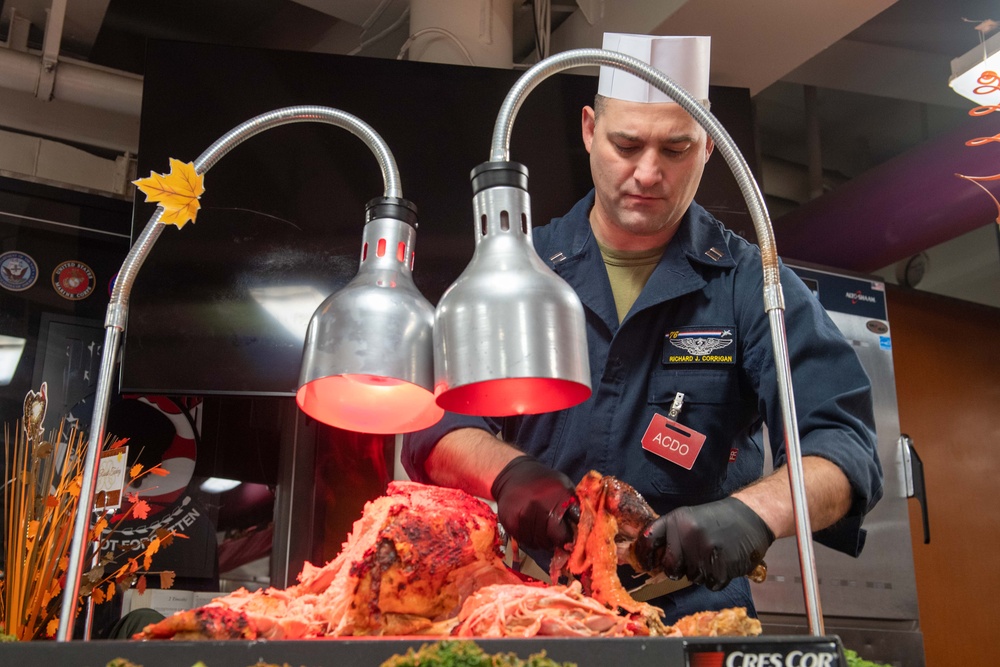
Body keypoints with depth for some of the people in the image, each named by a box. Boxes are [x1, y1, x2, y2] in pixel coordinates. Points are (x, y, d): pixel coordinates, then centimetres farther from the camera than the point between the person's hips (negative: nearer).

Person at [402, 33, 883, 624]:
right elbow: (434, 426, 0)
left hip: (694, 611, -1)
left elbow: (844, 447, -8)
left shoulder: (751, 283, 0)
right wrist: (508, 470, -21)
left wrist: (755, 511, -27)